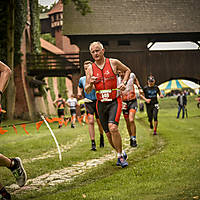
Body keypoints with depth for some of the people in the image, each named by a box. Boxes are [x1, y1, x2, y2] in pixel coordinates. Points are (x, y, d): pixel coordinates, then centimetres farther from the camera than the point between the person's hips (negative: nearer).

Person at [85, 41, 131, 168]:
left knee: (113, 127, -23)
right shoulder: (90, 69, 2)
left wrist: (124, 83, -1)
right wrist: (90, 84, -17)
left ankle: (120, 156, -10)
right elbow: (87, 91, 4)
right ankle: (121, 153, 28)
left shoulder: (113, 63, -2)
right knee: (108, 133, 6)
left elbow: (127, 70, 15)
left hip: (115, 101, -3)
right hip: (101, 104, 4)